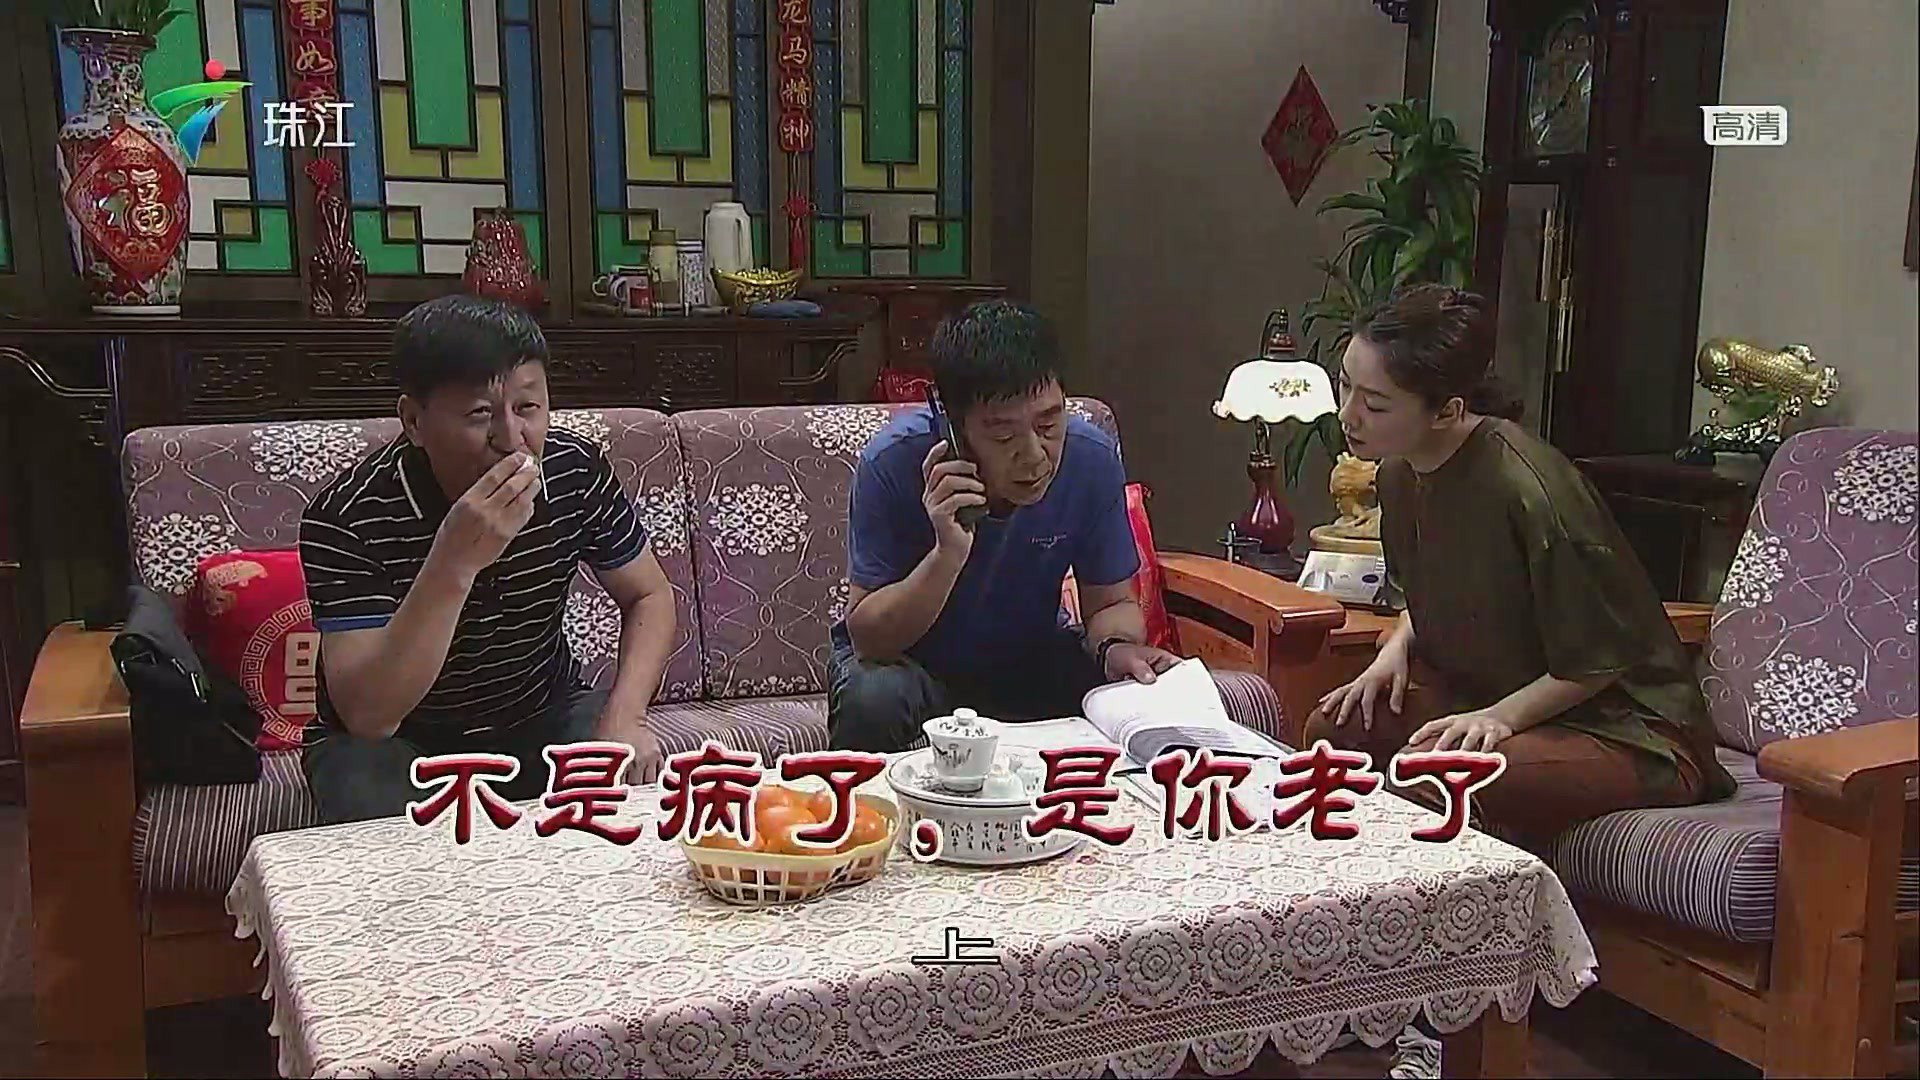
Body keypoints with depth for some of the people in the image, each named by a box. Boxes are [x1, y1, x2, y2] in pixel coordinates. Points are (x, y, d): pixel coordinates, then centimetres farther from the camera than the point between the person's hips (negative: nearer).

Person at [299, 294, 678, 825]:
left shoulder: (576, 469, -14)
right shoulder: (347, 517, -26)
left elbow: (649, 597, 0)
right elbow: (367, 716, -32)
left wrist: (624, 716, -18)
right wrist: (454, 564, -43)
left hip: (541, 719, 4)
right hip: (393, 741, -3)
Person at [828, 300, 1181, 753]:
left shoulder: (1091, 459, -17)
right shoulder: (896, 462, -27)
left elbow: (1111, 602, -5)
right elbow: (868, 639, -25)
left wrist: (1117, 648, -28)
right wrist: (948, 554, -41)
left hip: (1033, 658, 3)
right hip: (908, 660, -2)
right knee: (873, 700, -34)